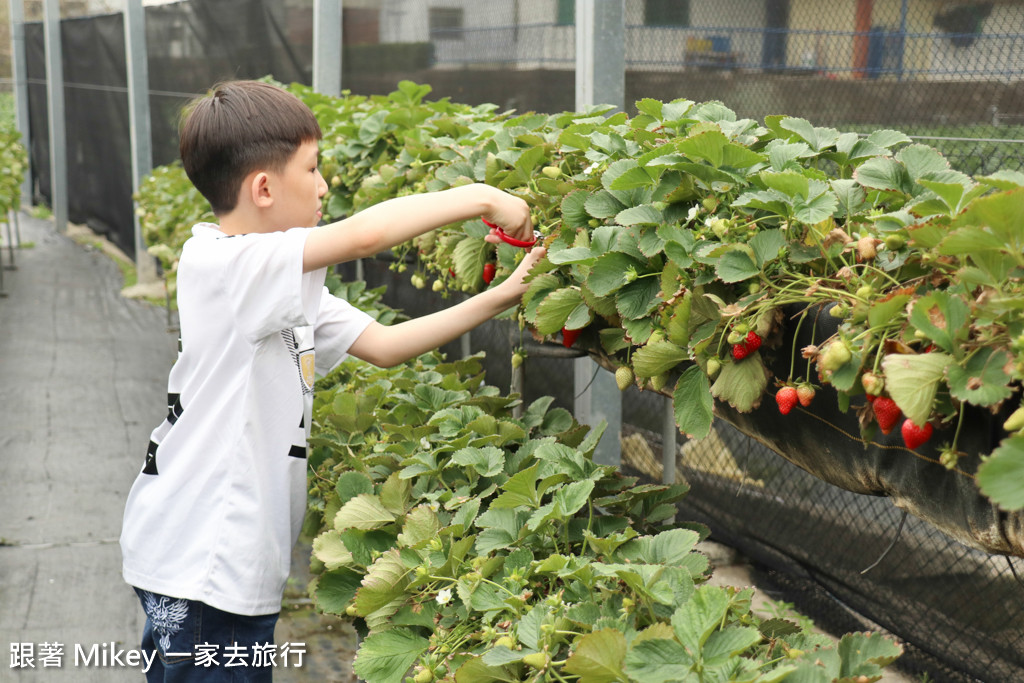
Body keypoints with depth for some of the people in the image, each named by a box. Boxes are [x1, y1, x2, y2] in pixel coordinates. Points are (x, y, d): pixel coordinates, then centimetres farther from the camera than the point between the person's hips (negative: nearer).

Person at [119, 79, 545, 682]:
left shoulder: (280, 288, 12)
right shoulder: (220, 264, -19)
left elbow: (384, 344, 11)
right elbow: (364, 234, -30)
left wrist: (502, 297, 4)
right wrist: (481, 198, -19)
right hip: (198, 562, -9)